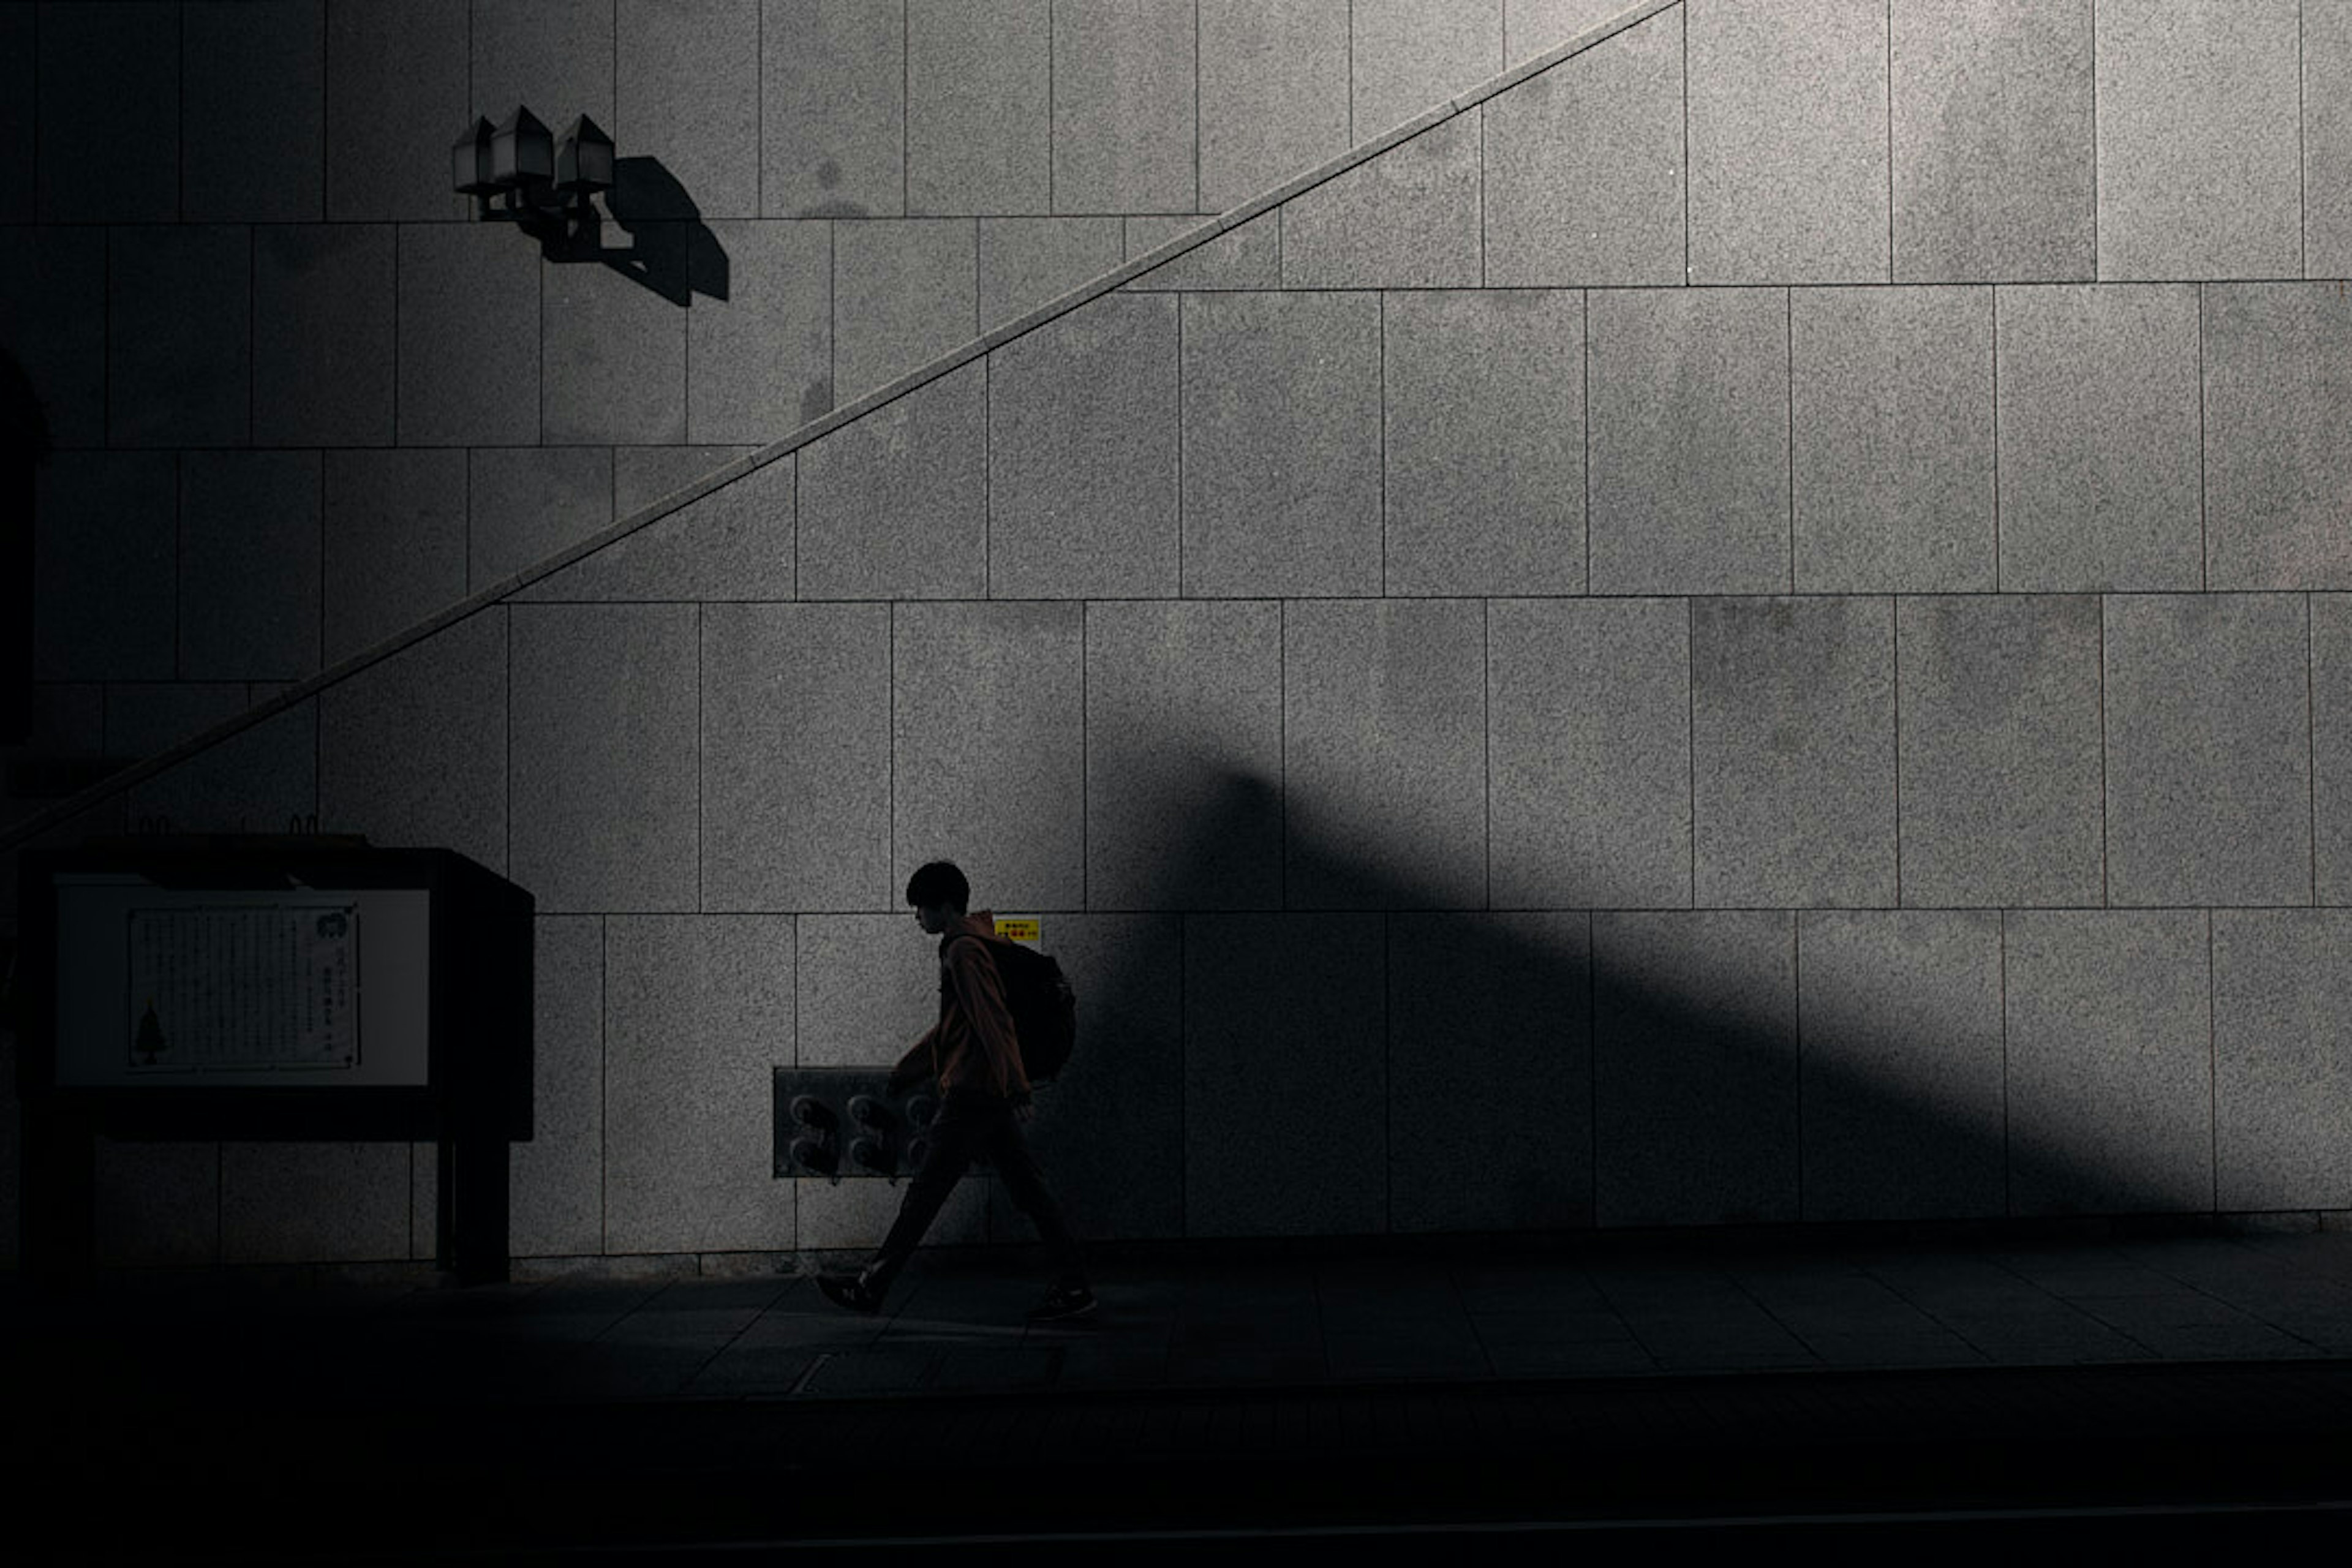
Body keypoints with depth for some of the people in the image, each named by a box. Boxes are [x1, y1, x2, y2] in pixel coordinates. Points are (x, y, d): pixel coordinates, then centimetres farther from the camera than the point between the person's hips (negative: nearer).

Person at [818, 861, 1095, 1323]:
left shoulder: (964, 952, -13)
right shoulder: (968, 946, 18)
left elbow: (994, 1023, -20)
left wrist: (1017, 1090, -25)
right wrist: (906, 1071, 31)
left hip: (971, 1094, -10)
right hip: (991, 1094, 10)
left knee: (926, 1192, -3)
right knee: (1027, 1189, 7)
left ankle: (871, 1286, 4)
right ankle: (1072, 1286, 6)